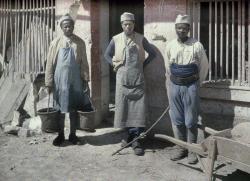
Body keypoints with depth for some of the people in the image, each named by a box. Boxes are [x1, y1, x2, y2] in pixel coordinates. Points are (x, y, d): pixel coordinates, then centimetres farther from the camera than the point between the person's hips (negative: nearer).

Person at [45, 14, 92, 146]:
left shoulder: (79, 43, 2)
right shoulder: (56, 43, 1)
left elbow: (84, 62, 4)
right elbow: (50, 63, 1)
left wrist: (85, 79, 0)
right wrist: (49, 82, -2)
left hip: (75, 80, 0)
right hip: (60, 80, 0)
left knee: (74, 108, 8)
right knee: (60, 108, 8)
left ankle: (73, 134, 21)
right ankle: (60, 135, 22)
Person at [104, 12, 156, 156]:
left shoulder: (141, 39, 2)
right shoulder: (116, 39, 5)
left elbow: (152, 53, 11)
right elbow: (107, 55, 18)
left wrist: (143, 65, 3)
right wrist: (115, 65, 5)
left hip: (138, 80, -1)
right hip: (122, 79, 1)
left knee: (138, 110, -4)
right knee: (123, 108, 6)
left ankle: (136, 140, 1)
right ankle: (129, 135, 22)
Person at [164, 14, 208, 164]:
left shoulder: (197, 46, -5)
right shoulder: (170, 46, 3)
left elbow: (204, 67, 6)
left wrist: (196, 84, 11)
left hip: (191, 87, -3)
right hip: (174, 86, 3)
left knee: (191, 121, 2)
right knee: (177, 120, 8)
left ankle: (192, 150, 15)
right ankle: (181, 148, 21)